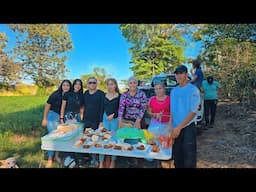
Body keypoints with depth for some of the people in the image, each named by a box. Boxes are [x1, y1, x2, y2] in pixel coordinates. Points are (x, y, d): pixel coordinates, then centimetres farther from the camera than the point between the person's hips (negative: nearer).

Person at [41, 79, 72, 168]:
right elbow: (47, 105, -9)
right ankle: (50, 159, 11)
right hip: (53, 116, -3)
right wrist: (44, 119, -7)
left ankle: (57, 155, 28)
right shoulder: (55, 94, -15)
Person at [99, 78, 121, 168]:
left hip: (115, 119, -3)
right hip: (105, 119, 3)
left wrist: (113, 115, -15)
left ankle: (113, 161, 19)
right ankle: (101, 162, 13)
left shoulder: (119, 96, -2)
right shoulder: (104, 95, 8)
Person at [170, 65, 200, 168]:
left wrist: (179, 127, -16)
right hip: (176, 129, 5)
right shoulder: (173, 91, 9)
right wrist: (170, 127, 2)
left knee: (189, 159, 0)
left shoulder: (193, 90, -6)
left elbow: (193, 112, -12)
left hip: (188, 128, -5)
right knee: (177, 158, 14)